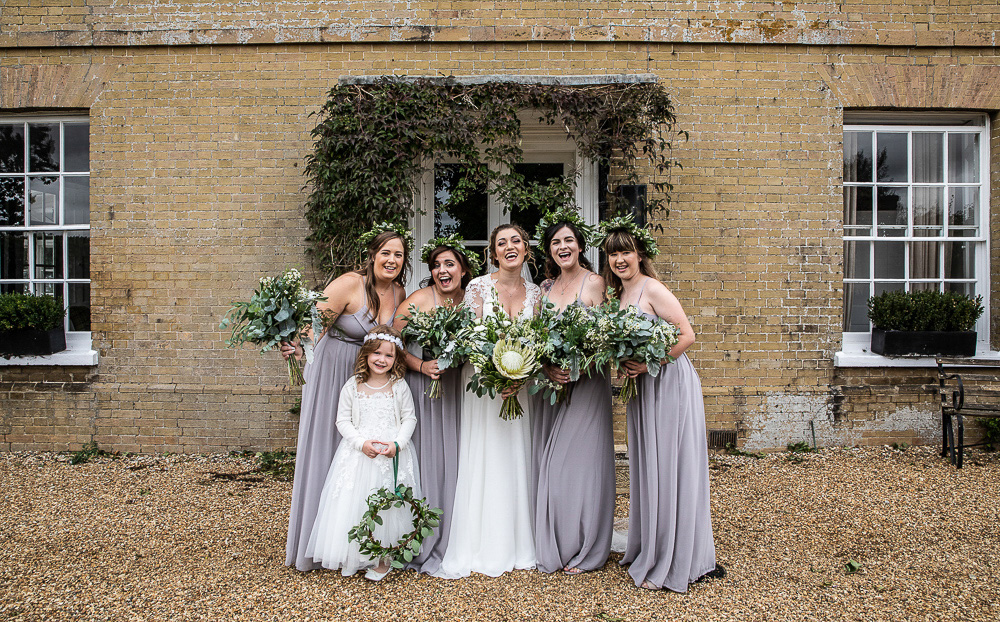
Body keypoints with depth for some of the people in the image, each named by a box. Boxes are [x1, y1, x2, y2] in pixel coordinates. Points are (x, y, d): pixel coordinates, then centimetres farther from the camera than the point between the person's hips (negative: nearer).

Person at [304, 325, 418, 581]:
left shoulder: (399, 387, 0)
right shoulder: (353, 386, 0)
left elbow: (409, 419, 2)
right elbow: (343, 420, 0)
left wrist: (397, 444, -14)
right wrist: (362, 442, -14)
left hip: (393, 455, -1)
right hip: (358, 454, 1)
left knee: (387, 504, 1)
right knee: (354, 503, 2)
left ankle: (384, 557, 16)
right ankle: (353, 557, 18)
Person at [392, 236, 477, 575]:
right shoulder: (419, 299, -10)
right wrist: (421, 366, -17)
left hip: (454, 390, 5)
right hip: (421, 388, -4)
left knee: (451, 457, 8)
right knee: (425, 460, -2)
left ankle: (451, 542, 22)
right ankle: (423, 548, 12)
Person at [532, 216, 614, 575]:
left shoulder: (595, 283, -5)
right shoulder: (545, 287, 13)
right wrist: (548, 368, -7)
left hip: (586, 384, -5)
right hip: (549, 384, 5)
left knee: (580, 461, -1)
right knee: (549, 464, 9)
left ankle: (584, 551, 13)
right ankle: (552, 548, 22)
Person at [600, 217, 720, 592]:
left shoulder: (652, 289, -11)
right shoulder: (618, 294, 13)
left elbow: (687, 335, -16)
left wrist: (648, 365, -20)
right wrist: (624, 366, -3)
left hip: (670, 384, -8)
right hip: (641, 387, 8)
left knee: (668, 468, -2)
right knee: (646, 469, 14)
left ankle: (671, 565, 9)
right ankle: (647, 552, 27)